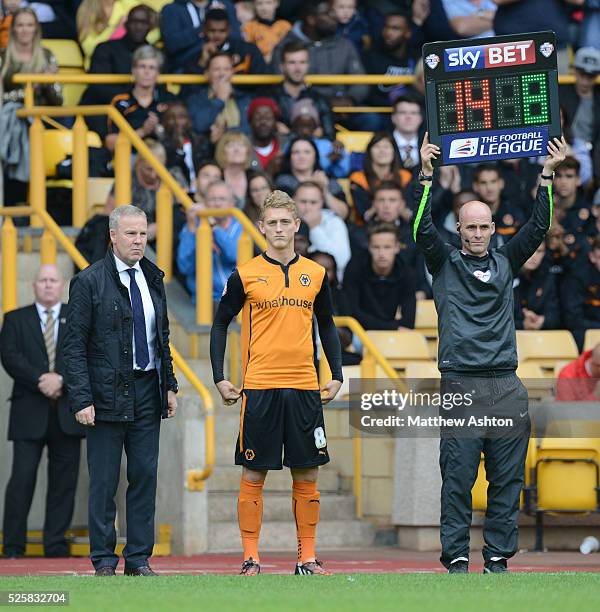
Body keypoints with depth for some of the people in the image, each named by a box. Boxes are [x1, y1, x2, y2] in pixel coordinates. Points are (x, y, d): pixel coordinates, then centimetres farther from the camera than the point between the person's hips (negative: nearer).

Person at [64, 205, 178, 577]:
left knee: (145, 477, 5)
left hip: (148, 392, 5)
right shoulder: (90, 281, -6)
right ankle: (104, 560, 7)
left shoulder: (153, 279, 11)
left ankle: (139, 559, 11)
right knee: (105, 481, 0)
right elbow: (75, 346, -8)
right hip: (108, 393, -5)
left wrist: (170, 385, 12)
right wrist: (82, 399, -14)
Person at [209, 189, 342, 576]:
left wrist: (337, 376, 9)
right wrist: (219, 378, 0)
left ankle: (307, 558, 10)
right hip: (259, 387, -2)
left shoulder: (316, 274, 8)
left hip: (305, 388, 2)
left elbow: (327, 326, 18)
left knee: (307, 476, 4)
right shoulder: (245, 275, 1)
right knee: (254, 475, -1)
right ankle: (251, 559, 4)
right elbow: (221, 324, 8)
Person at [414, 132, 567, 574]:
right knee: (458, 478, -5)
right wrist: (427, 175, -13)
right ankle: (456, 558, -2)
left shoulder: (506, 263, 16)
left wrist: (548, 175, 1)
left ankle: (498, 558, 6)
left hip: (507, 387, 3)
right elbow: (422, 230, -5)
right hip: (460, 384, -3)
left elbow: (538, 228, 9)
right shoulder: (445, 263, 9)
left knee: (507, 478, 2)